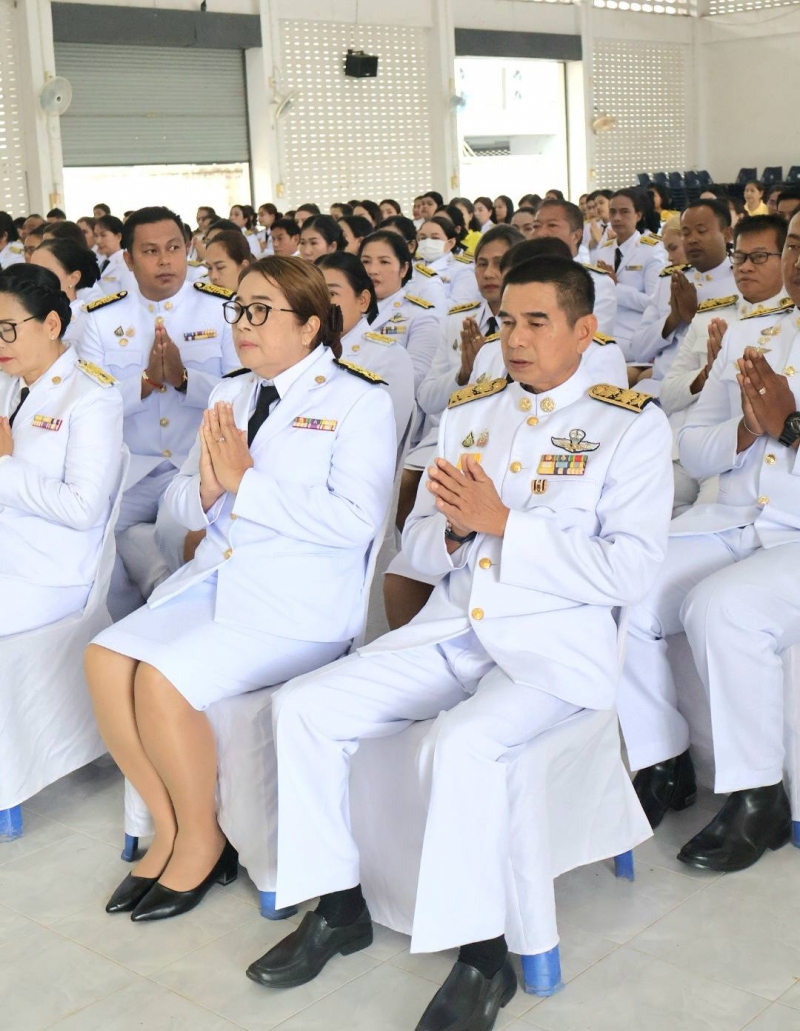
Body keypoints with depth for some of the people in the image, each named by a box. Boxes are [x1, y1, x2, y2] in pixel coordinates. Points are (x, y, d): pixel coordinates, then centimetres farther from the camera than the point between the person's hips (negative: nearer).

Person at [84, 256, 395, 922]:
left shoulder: (360, 403, -5)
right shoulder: (230, 396, 15)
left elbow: (356, 519, -19)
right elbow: (182, 507, 17)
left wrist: (245, 481, -16)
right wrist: (207, 486, -8)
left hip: (301, 604, -7)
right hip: (213, 581, 7)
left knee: (161, 679, -23)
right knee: (106, 659, -14)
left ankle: (202, 842, 0)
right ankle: (169, 829, 2)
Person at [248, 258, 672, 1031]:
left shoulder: (631, 425, -2)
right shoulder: (466, 412, 13)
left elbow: (630, 570, -12)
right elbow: (418, 547, 13)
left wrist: (503, 524, -17)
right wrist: (453, 531, -11)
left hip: (552, 645, -5)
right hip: (449, 630, 6)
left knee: (460, 743, -33)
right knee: (301, 708, -11)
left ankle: (482, 958, -13)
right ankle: (338, 907, 5)